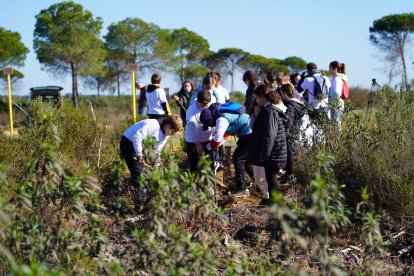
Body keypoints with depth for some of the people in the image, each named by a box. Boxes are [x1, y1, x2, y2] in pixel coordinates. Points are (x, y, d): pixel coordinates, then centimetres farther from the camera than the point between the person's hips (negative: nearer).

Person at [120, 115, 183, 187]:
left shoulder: (165, 136, 2)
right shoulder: (153, 125, -28)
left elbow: (156, 151, 6)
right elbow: (137, 136, -36)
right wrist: (139, 155, -32)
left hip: (139, 146, 9)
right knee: (138, 173, -14)